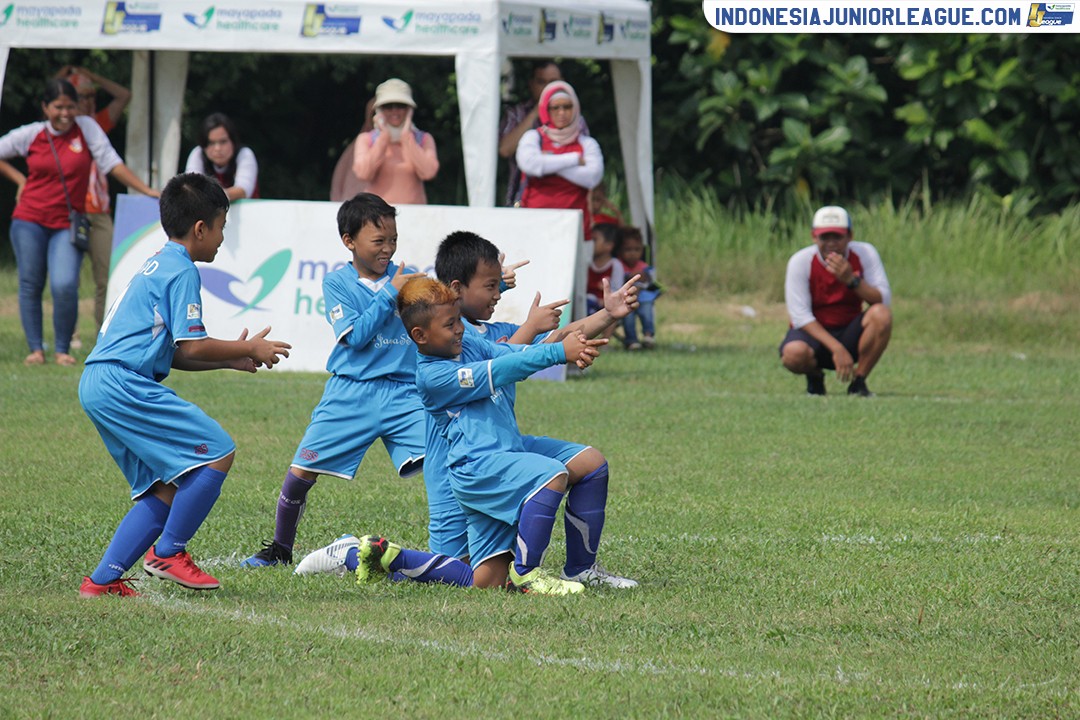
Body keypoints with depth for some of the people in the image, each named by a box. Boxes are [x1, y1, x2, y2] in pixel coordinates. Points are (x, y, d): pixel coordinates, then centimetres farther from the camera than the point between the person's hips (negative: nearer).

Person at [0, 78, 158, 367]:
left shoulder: (86, 128, 0)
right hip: (30, 220, 2)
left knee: (65, 286, -16)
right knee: (30, 285, 3)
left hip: (67, 224, -2)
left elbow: (112, 163, -2)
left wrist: (147, 191, -7)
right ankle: (36, 349, 12)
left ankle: (63, 350, -1)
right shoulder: (30, 135, 3)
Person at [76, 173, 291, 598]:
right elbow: (191, 347, -13)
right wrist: (250, 348, 0)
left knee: (167, 489, 11)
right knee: (217, 452, -12)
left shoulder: (158, 265, 24)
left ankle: (103, 580, 6)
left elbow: (171, 354, 25)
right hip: (124, 385, -11)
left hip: (97, 386, 11)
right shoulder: (182, 271, -8)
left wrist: (231, 358, 20)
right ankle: (168, 553, -4)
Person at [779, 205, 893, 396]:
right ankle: (815, 377, 2)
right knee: (794, 353, -37)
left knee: (881, 314, -29)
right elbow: (800, 316, -19)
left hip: (850, 334, 2)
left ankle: (858, 382, -12)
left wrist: (851, 280, -33)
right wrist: (837, 349, -29)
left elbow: (883, 301, -16)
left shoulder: (865, 253, -7)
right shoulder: (800, 262, -12)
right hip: (813, 333, -2)